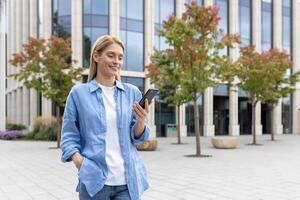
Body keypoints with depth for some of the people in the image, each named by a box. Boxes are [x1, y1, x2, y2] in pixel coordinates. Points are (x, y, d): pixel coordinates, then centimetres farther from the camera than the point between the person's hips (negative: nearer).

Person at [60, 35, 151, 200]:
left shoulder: (132, 92, 6)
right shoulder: (79, 93, 1)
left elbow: (136, 138, 8)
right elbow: (69, 136, 4)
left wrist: (141, 120, -12)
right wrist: (79, 160, -12)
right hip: (94, 180, -1)